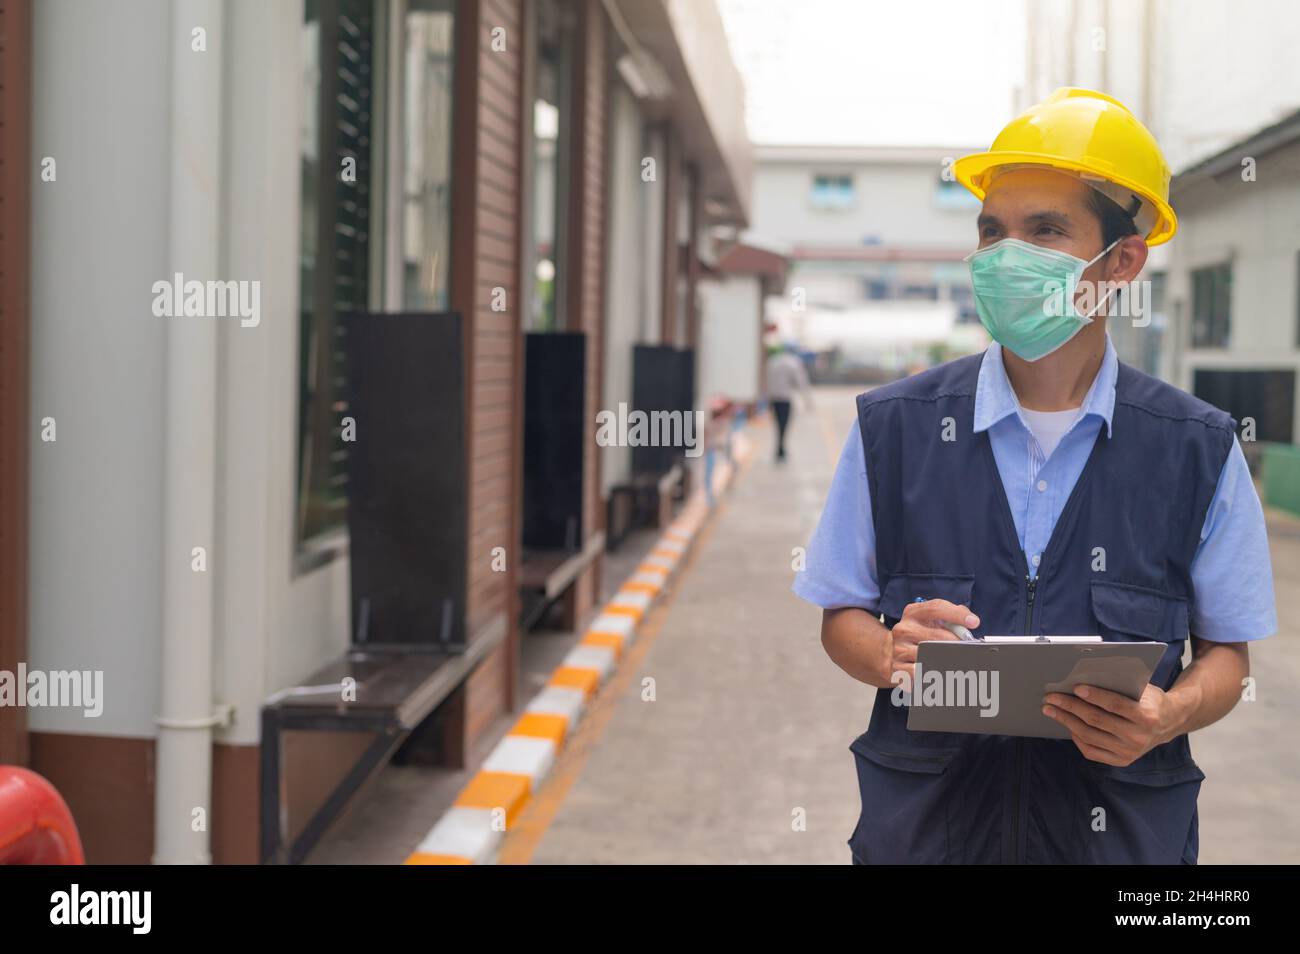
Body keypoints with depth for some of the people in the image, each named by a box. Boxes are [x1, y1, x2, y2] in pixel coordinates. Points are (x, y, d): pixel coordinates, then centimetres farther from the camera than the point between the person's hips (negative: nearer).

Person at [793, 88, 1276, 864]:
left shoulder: (1200, 452, -3)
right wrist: (892, 656, -18)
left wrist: (1169, 714, -17)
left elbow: (1227, 651, 4)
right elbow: (842, 616, 3)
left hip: (1121, 829, 0)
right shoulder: (893, 428, -3)